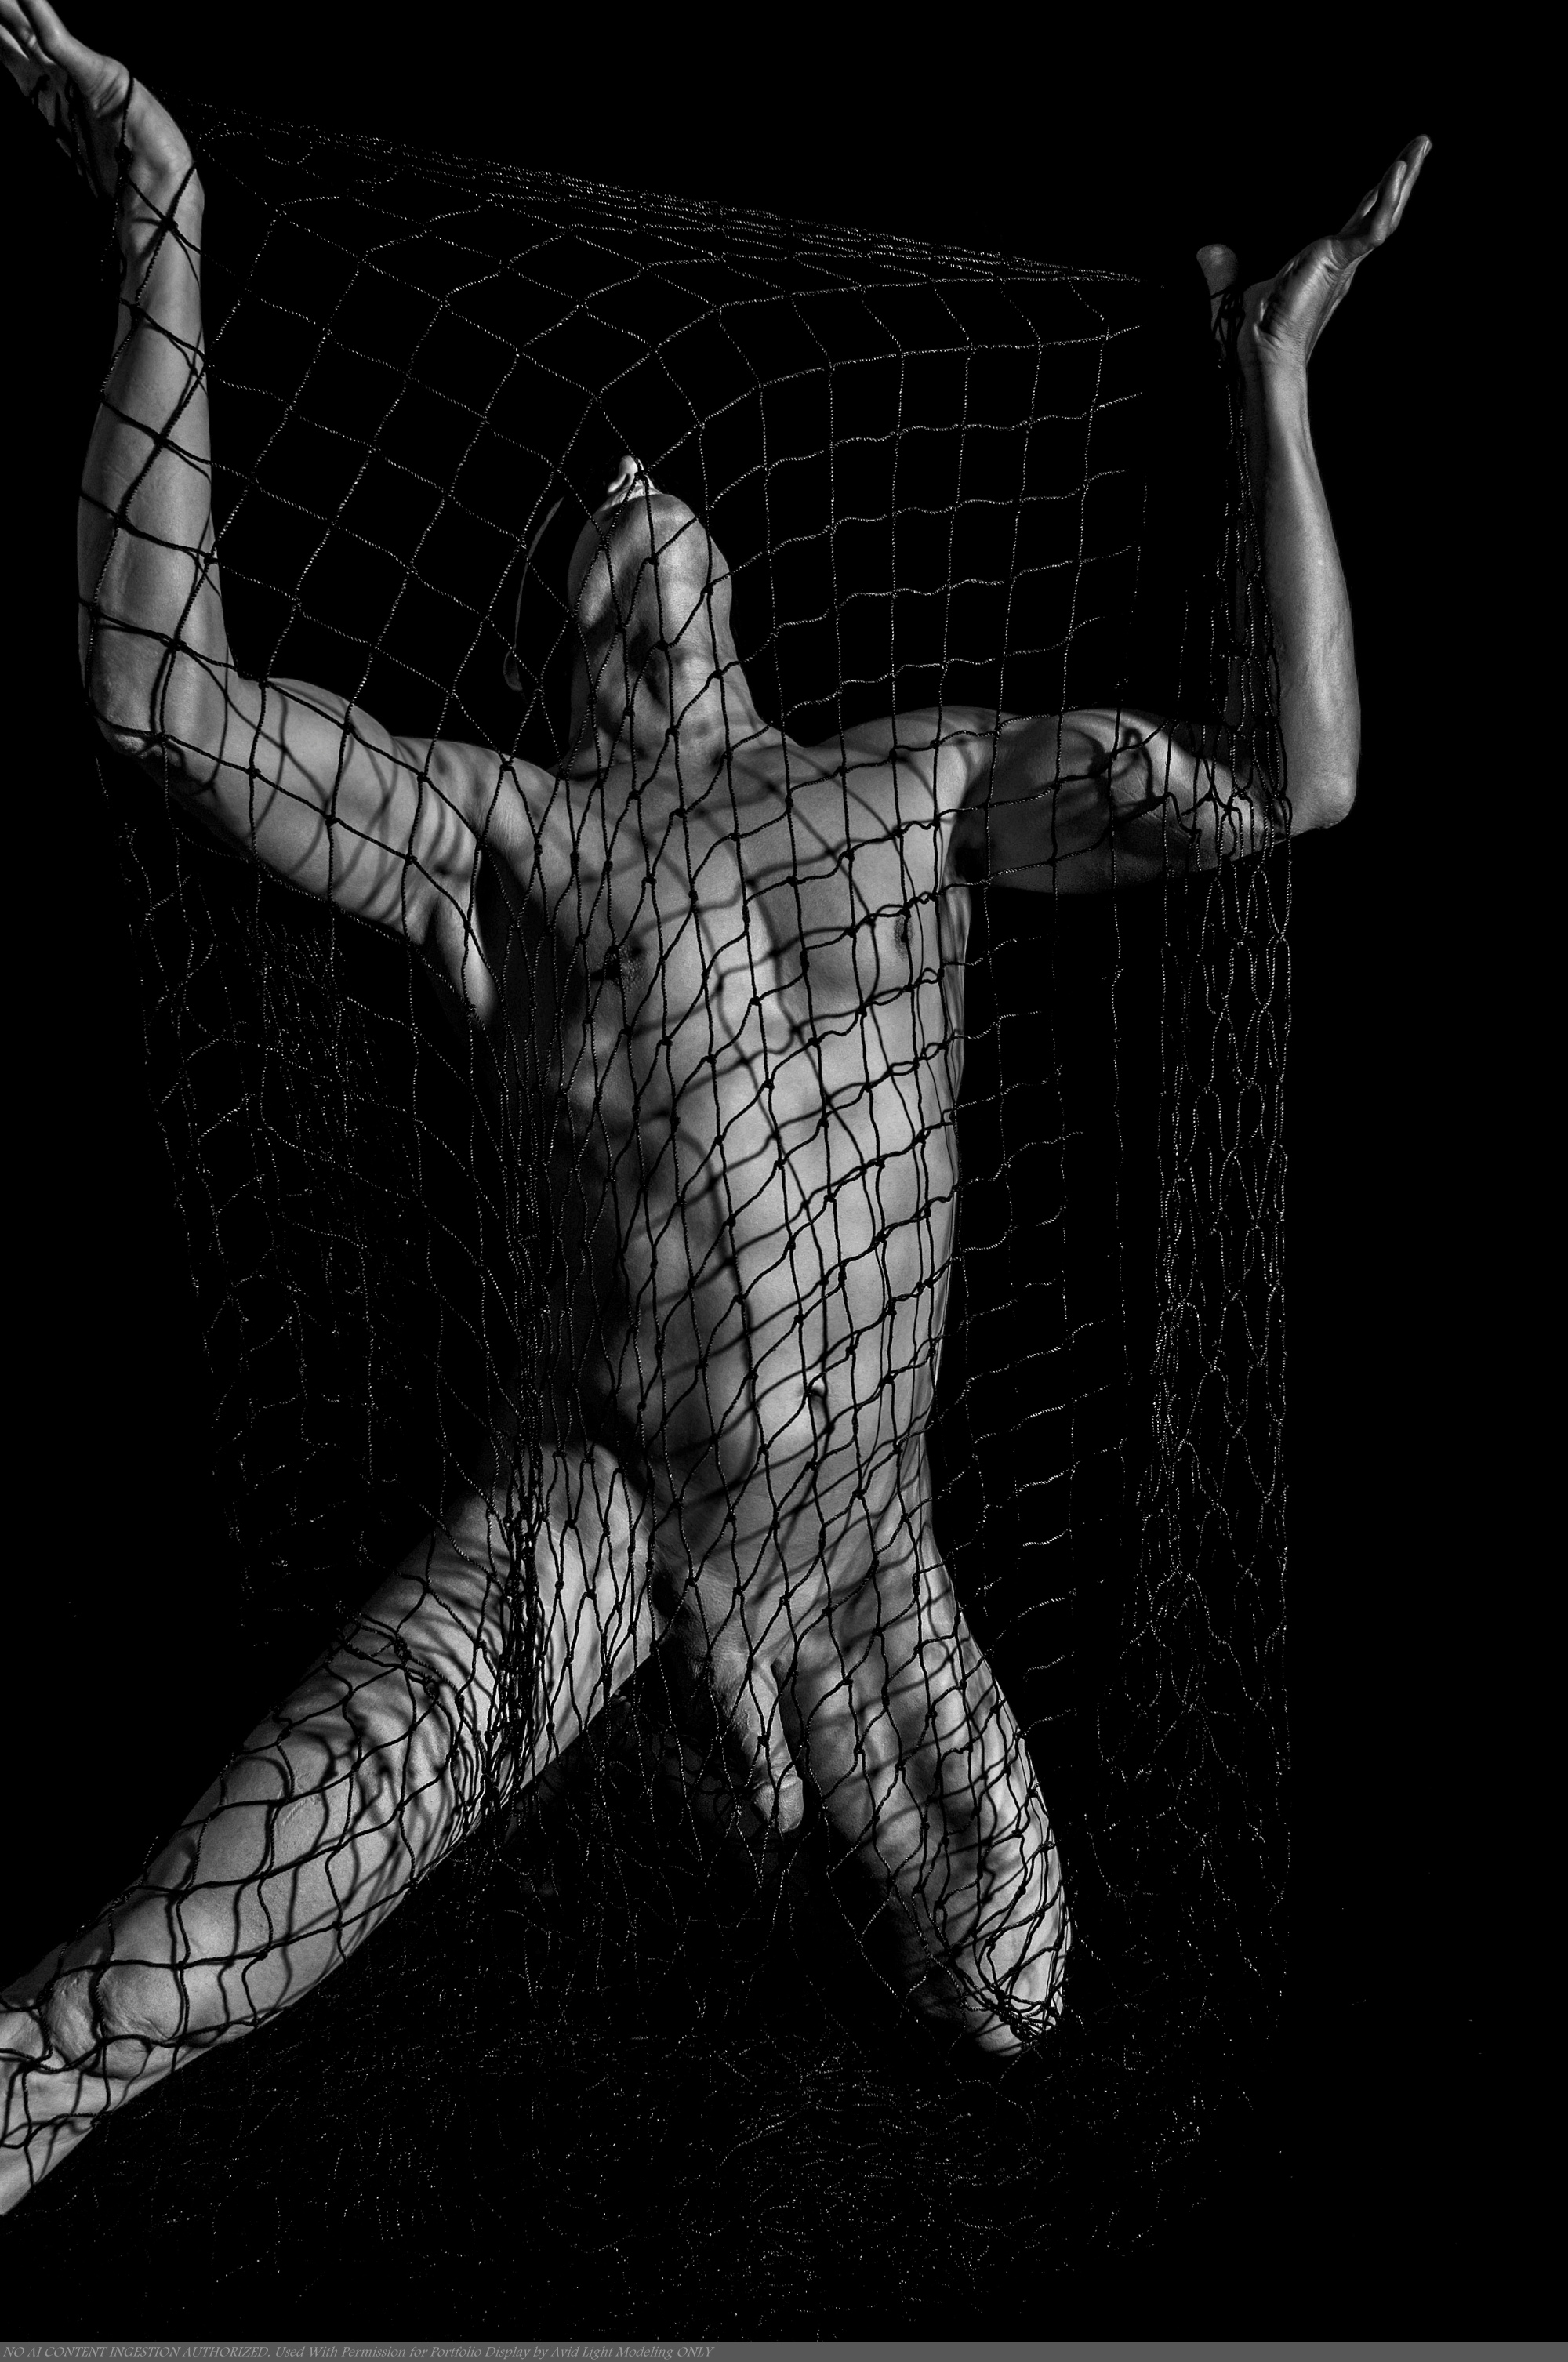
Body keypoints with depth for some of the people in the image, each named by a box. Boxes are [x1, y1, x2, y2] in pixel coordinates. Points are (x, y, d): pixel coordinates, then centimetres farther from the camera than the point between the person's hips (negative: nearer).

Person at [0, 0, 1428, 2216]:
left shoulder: (921, 780, 3)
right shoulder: (501, 832, -5)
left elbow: (1295, 776, -6)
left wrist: (1277, 387, -10)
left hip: (862, 1530, 3)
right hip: (592, 1499, -3)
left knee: (1013, 1973, 14)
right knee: (316, 1831, -29)